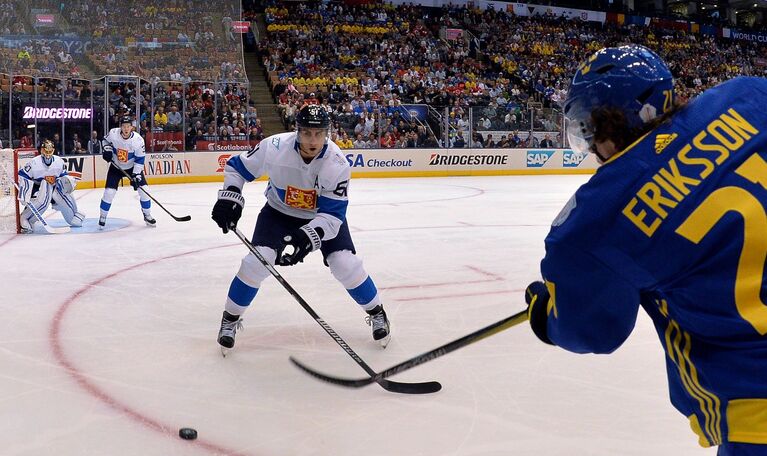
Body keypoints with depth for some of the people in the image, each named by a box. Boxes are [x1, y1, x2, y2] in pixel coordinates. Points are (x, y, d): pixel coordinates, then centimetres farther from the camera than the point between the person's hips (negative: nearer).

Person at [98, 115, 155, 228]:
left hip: (132, 167, 0)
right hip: (115, 167, 0)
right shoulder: (113, 133, -19)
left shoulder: (138, 140, -24)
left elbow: (139, 160, -19)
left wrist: (136, 175, -24)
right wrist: (106, 149, -15)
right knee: (109, 192, -10)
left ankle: (147, 215, 12)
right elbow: (105, 141, 5)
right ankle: (102, 217, 10)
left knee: (143, 189, -9)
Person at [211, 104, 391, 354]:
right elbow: (236, 166, -11)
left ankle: (376, 313, 14)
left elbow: (332, 214, -30)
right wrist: (229, 198, -24)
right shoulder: (274, 147, -28)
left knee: (346, 264, -13)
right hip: (279, 212, 1)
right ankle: (230, 319, 7)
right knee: (256, 262, -16)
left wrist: (309, 237, -46)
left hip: (324, 215, 0)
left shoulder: (337, 163, -30)